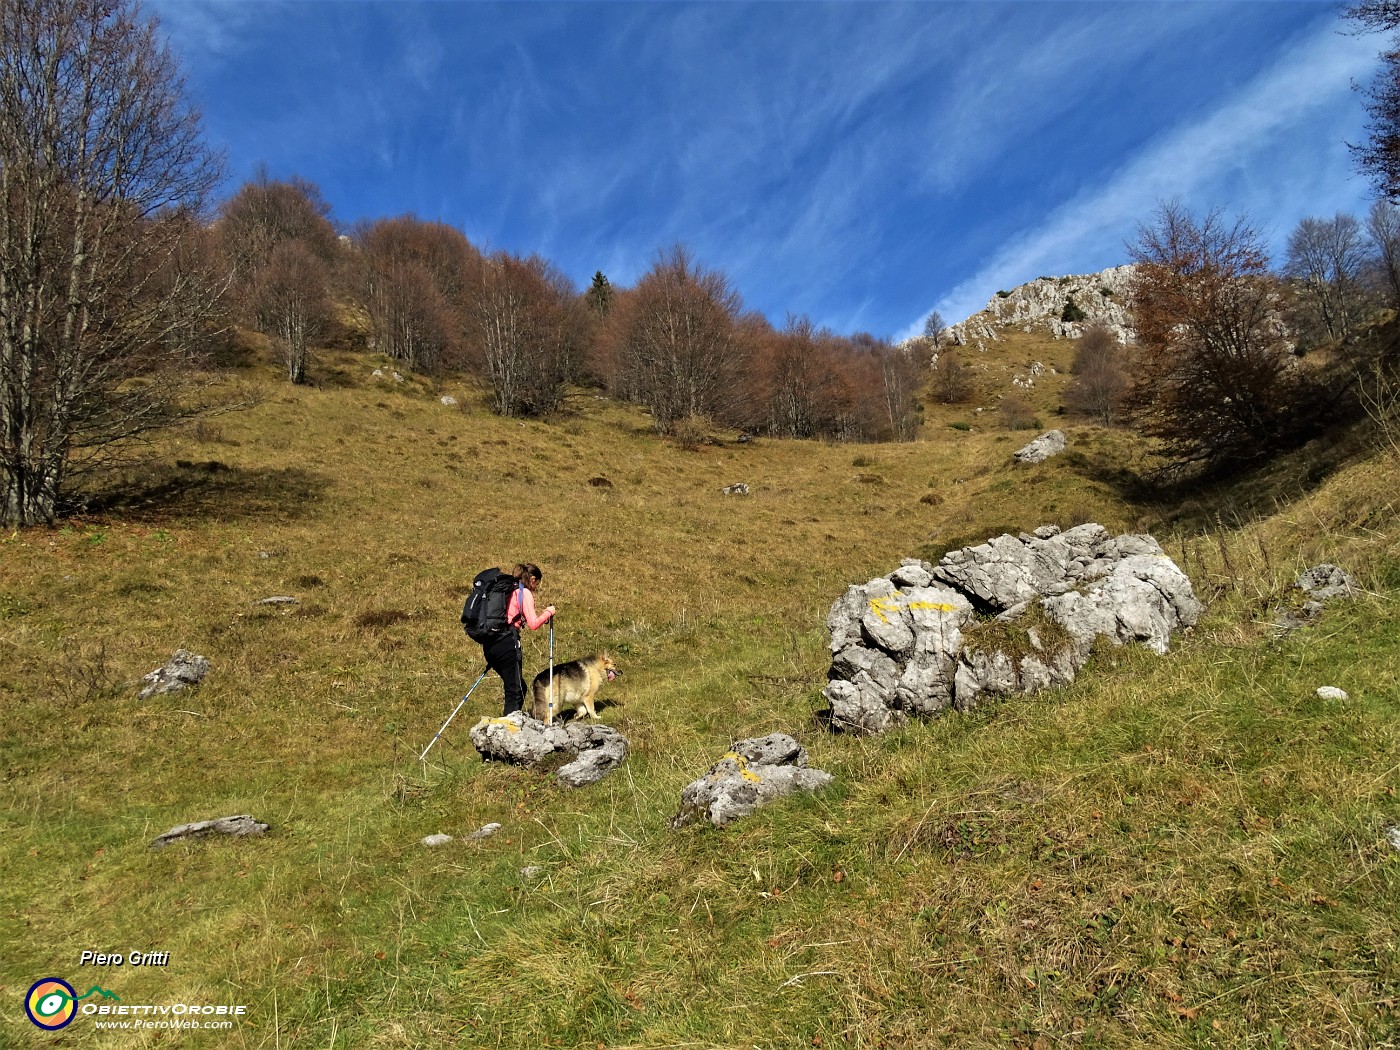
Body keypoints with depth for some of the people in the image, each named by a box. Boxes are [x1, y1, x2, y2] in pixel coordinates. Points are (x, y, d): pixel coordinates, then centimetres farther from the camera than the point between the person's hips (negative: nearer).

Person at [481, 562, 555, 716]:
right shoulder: (524, 592, -1)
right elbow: (533, 624, -8)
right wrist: (548, 613, 8)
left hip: (489, 644, 8)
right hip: (506, 642, -8)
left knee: (519, 687, 18)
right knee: (515, 691, -2)